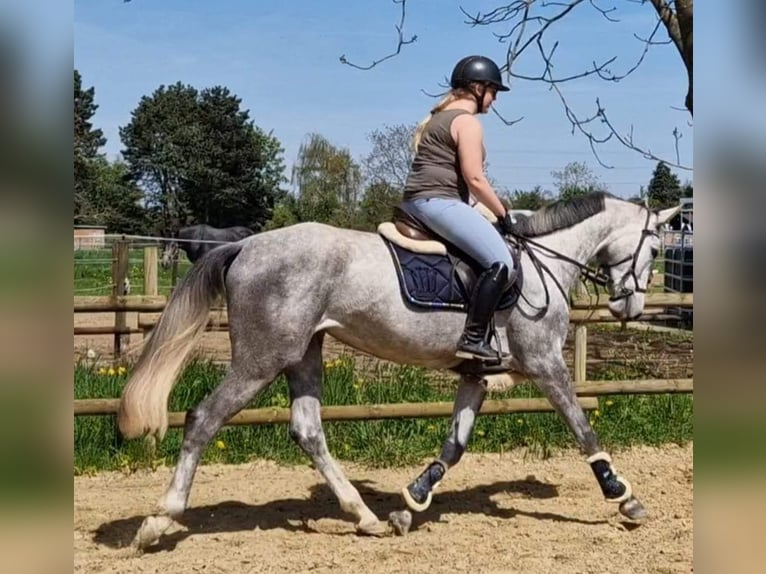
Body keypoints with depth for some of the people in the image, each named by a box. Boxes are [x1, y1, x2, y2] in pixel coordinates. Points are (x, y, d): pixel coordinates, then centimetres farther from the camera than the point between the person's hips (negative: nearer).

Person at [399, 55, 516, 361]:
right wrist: (503, 214, -4)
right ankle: (473, 339, -23)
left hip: (415, 200, 11)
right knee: (500, 262, -18)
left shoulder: (440, 117, 24)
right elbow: (474, 178, -15)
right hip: (439, 201, -11)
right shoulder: (467, 121, -7)